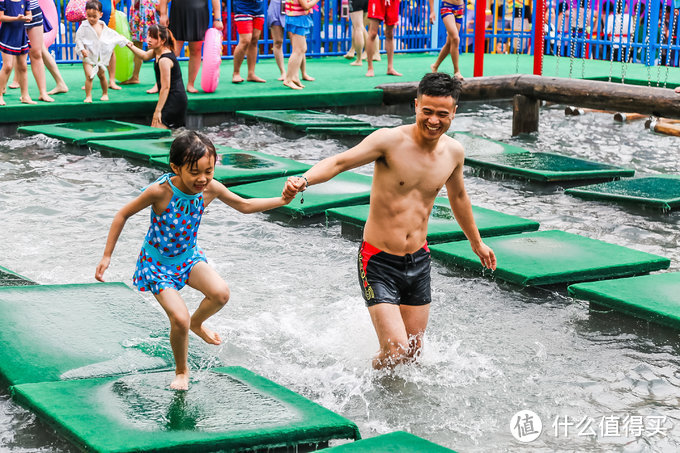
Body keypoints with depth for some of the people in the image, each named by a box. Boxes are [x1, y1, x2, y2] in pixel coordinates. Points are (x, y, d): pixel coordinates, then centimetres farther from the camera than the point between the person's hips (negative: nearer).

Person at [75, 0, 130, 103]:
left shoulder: (103, 27, 4)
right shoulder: (84, 26, -9)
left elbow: (114, 35, 16)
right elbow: (78, 38, -9)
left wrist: (125, 41, 18)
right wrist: (82, 49, -22)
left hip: (100, 57, 4)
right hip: (88, 56, -4)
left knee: (102, 75, 14)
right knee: (89, 76, -15)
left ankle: (105, 94, 32)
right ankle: (88, 96, -8)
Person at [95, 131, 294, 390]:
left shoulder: (211, 189, -16)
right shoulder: (160, 192, -28)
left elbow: (245, 206, 1)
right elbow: (123, 215, -15)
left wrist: (282, 200, -11)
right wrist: (107, 257, -13)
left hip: (188, 256, 4)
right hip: (157, 262, -4)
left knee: (221, 293, -22)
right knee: (179, 319, -19)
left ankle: (197, 323, 13)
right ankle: (181, 371, 11)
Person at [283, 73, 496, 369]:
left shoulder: (453, 152, 2)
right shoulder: (390, 140, -16)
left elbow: (458, 196, 21)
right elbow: (340, 161, -25)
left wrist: (476, 242, 34)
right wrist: (304, 180, -46)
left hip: (419, 261, 5)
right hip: (379, 262, -5)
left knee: (413, 351, 11)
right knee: (396, 351, -12)